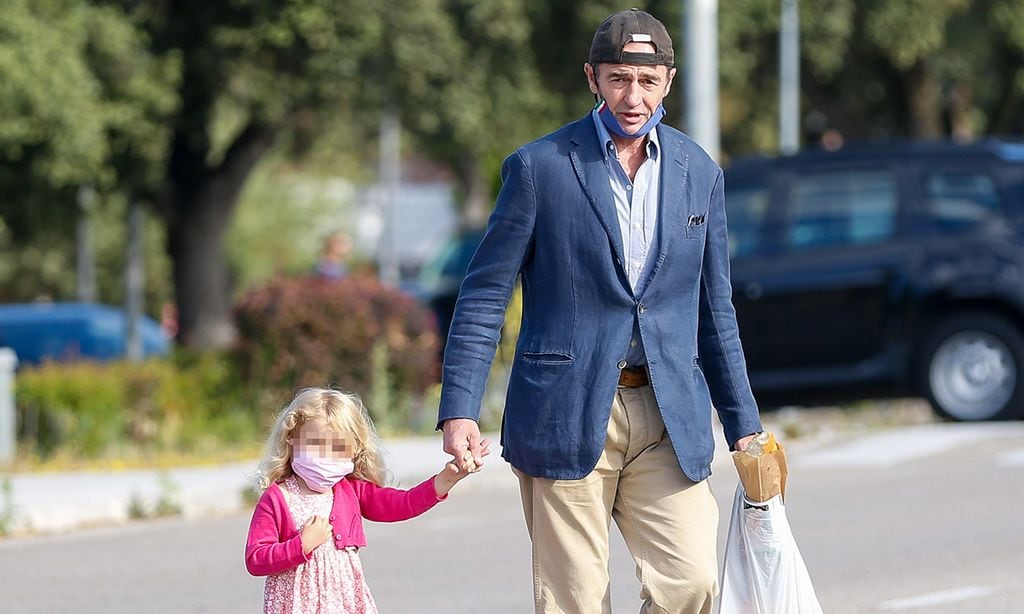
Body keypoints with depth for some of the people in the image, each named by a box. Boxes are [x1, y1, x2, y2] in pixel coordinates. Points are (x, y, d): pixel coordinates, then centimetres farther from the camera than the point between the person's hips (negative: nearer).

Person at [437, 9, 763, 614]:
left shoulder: (699, 173, 9)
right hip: (565, 416, -3)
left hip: (669, 418, 3)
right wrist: (459, 410, -9)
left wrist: (743, 425, 15)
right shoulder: (540, 167, -2)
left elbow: (715, 310, 16)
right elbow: (485, 294, -1)